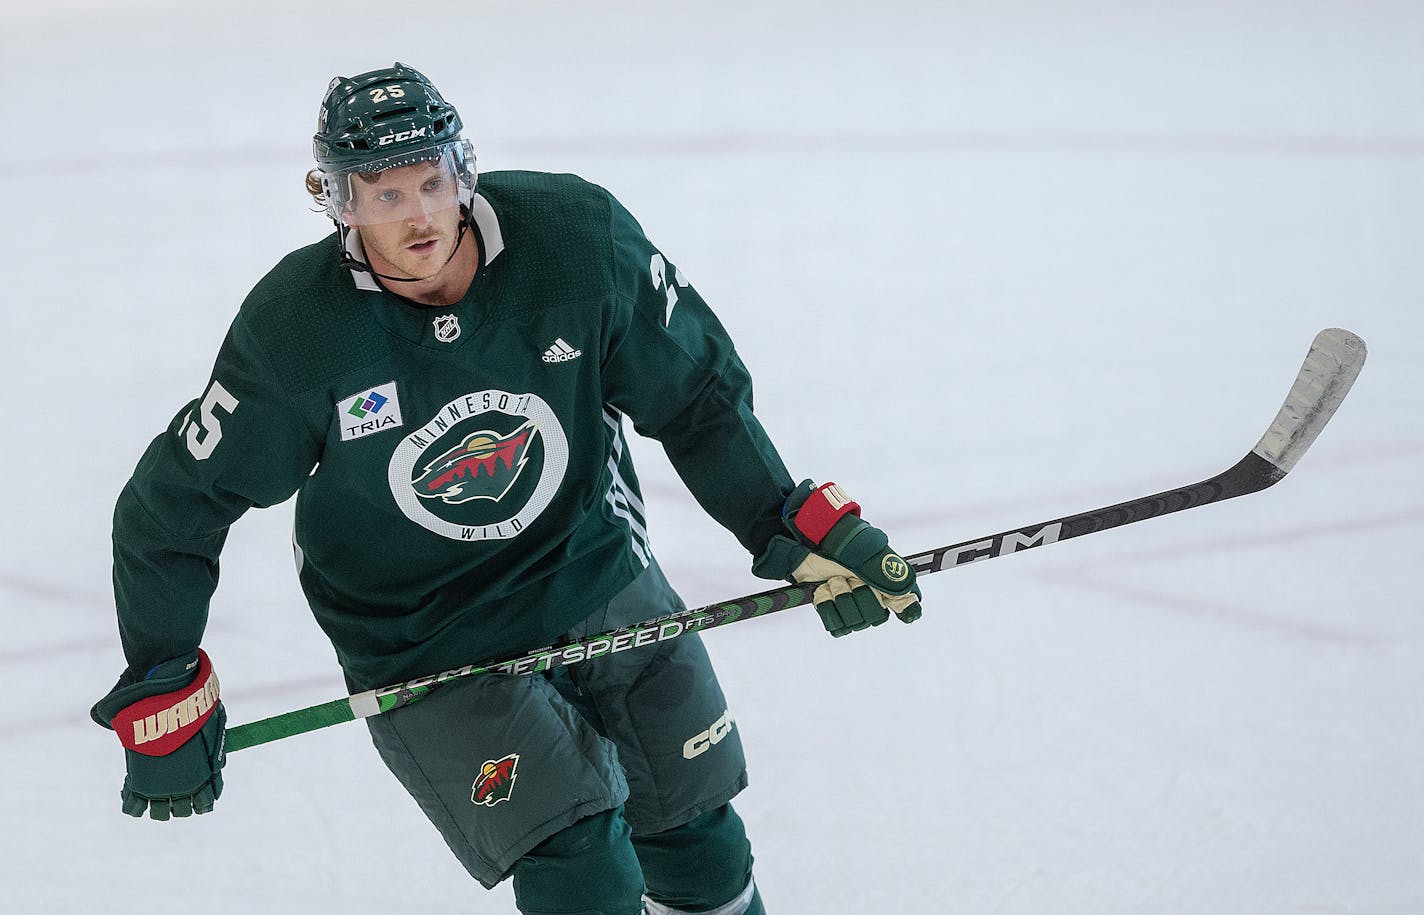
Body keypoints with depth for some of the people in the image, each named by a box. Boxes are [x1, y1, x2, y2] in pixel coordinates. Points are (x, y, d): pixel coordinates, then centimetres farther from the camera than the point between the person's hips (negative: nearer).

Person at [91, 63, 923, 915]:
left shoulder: (577, 236, -18)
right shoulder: (293, 334, -22)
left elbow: (697, 395, -3)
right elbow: (171, 509, -11)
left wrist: (800, 531, -8)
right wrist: (164, 700, -9)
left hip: (595, 570, 3)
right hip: (425, 644, -3)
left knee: (693, 824, 15)